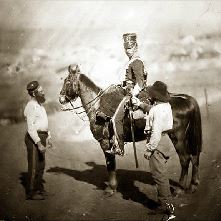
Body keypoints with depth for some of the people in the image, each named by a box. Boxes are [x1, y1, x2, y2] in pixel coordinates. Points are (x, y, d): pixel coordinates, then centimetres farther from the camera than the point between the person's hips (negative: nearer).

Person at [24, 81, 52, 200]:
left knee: (41, 165, 18)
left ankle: (39, 188, 31)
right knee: (34, 166, -3)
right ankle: (31, 193, 6)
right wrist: (38, 143, -26)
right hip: (34, 138, -10)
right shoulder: (31, 106, -17)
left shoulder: (39, 105, 14)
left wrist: (48, 137, 20)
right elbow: (31, 127, -22)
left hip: (42, 137, 10)